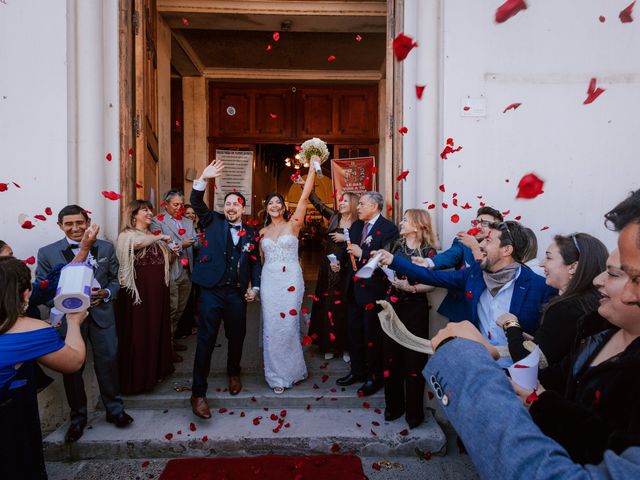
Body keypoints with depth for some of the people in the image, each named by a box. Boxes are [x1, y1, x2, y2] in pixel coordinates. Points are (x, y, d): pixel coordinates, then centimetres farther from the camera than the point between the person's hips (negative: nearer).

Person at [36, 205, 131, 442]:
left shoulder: (106, 248, 2)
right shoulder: (47, 253, -2)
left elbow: (115, 280, 8)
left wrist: (105, 294, -12)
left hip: (101, 314, 1)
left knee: (108, 362, 8)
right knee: (72, 368, 11)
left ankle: (114, 409, 29)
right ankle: (78, 416, 32)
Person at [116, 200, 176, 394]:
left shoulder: (154, 236, 16)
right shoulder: (127, 235, -5)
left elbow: (164, 261, 23)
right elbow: (138, 243, -29)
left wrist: (172, 253, 3)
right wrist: (161, 238, -16)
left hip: (158, 290, 7)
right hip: (139, 290, -7)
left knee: (157, 329, 13)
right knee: (139, 331, 0)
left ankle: (156, 370, 26)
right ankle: (137, 377, 12)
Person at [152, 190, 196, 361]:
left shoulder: (188, 222, 17)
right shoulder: (158, 221, -1)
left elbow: (194, 244, 10)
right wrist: (181, 245, -20)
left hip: (186, 271, 6)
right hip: (169, 271, -6)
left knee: (180, 309, 14)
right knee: (171, 309, -2)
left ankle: (172, 339, 29)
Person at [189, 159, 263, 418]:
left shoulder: (250, 233, 9)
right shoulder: (213, 221, 5)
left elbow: (255, 262, 14)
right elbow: (197, 202, -9)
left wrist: (255, 287, 3)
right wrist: (203, 179, -23)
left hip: (237, 293, 3)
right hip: (212, 291, -2)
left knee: (237, 337, 14)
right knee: (206, 339, -3)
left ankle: (234, 373, 41)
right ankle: (198, 393, 6)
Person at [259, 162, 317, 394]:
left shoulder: (293, 224, 0)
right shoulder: (263, 232, 11)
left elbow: (304, 196, -9)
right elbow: (261, 259, 16)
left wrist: (312, 167, -13)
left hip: (290, 280, -3)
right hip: (269, 281, 3)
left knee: (288, 325, 2)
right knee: (271, 327, 4)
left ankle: (290, 370, 23)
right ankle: (277, 374, 18)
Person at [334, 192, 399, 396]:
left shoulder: (389, 228, -13)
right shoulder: (356, 226, 12)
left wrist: (362, 253, -24)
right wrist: (340, 262, -1)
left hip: (372, 289, -7)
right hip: (354, 288, 8)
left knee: (372, 335, 5)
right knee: (354, 332, 18)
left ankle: (375, 377, 22)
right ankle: (357, 371, 34)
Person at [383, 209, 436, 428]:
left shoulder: (428, 251, -6)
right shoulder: (398, 246, 8)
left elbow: (432, 283, -11)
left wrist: (412, 288, -23)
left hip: (415, 308, -4)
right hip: (394, 305, 5)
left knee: (414, 358, 3)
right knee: (392, 355, 8)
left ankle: (414, 410, 20)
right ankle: (394, 405, 25)